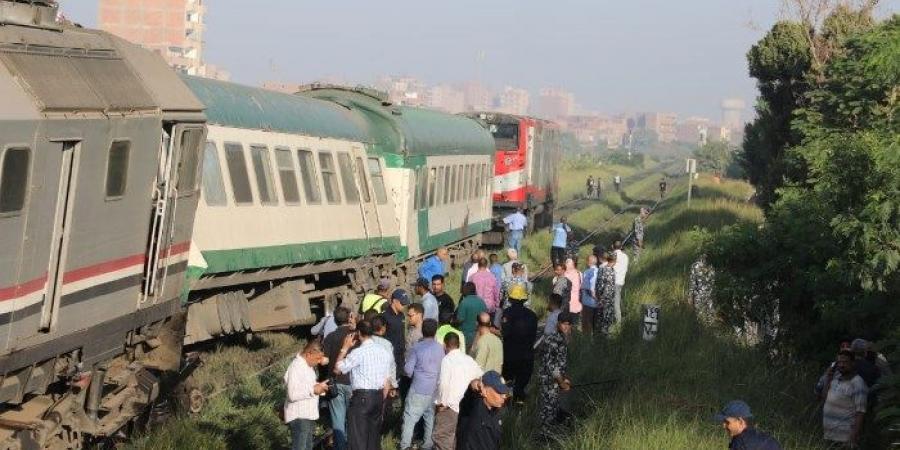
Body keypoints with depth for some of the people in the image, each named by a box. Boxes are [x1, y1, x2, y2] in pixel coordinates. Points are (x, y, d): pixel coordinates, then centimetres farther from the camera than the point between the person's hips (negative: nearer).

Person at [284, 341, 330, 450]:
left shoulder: (308, 366, 13)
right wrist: (313, 390, -24)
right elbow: (293, 394, -27)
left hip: (308, 416, 10)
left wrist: (319, 387, 7)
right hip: (299, 417, -10)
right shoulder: (296, 367, -19)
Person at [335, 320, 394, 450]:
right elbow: (387, 381, 13)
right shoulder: (384, 352, 10)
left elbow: (338, 369, -6)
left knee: (358, 439, -4)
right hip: (379, 396, 7)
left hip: (362, 397, -7)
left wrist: (345, 348, 3)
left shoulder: (358, 353, -13)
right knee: (374, 437, 14)